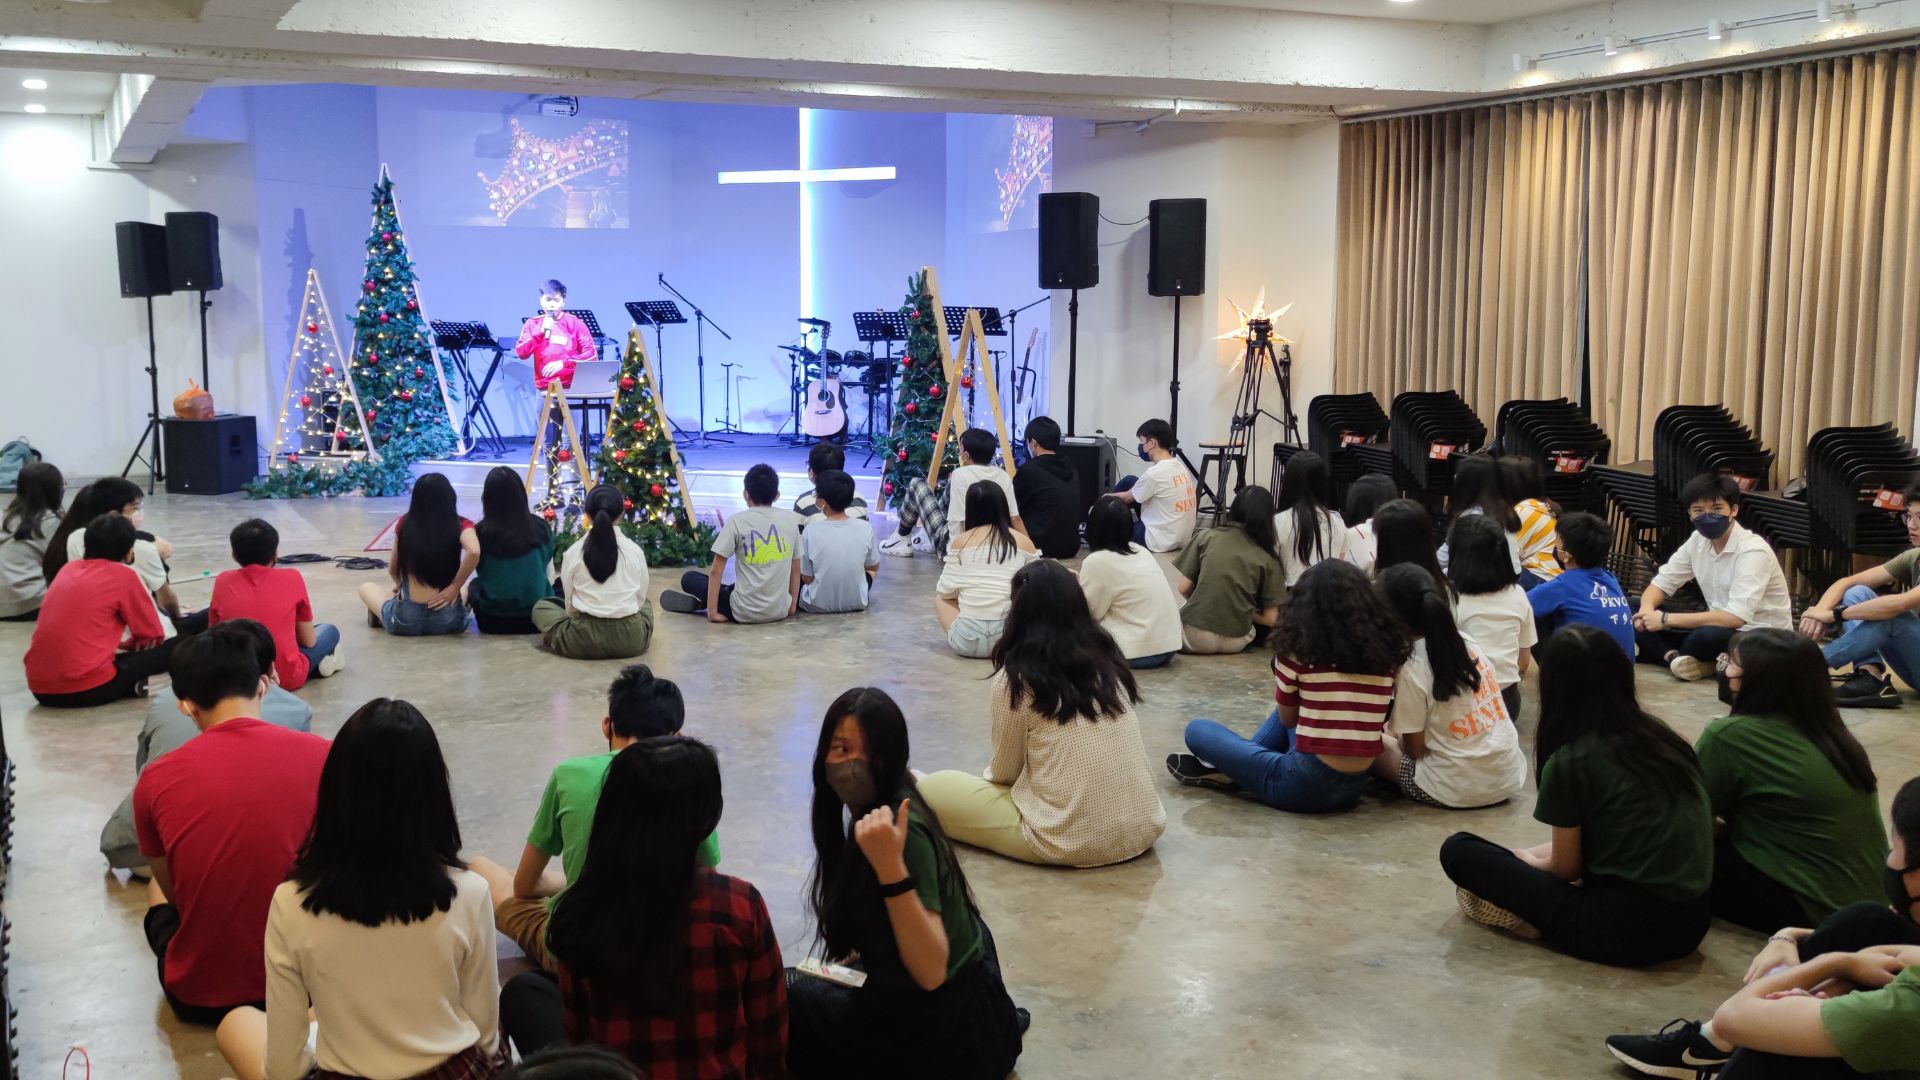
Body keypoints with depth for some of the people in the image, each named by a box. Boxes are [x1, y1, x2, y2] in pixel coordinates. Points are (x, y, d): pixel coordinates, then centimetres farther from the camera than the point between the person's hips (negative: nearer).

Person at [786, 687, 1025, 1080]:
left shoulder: (902, 830, -25)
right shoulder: (874, 812, 2)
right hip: (965, 994, 8)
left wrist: (890, 866, -37)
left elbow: (931, 973, -31)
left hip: (949, 1032, -8)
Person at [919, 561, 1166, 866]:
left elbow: (1005, 771, 2)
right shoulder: (1109, 660, 6)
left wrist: (987, 776, 24)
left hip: (1072, 842, -6)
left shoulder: (1016, 677, -10)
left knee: (933, 788, 9)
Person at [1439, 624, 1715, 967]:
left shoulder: (1569, 759, -10)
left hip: (1623, 926, -6)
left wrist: (1525, 858, 22)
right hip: (1694, 920, 7)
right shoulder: (1661, 735, 8)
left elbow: (1566, 867, 1)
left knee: (1458, 850, -1)